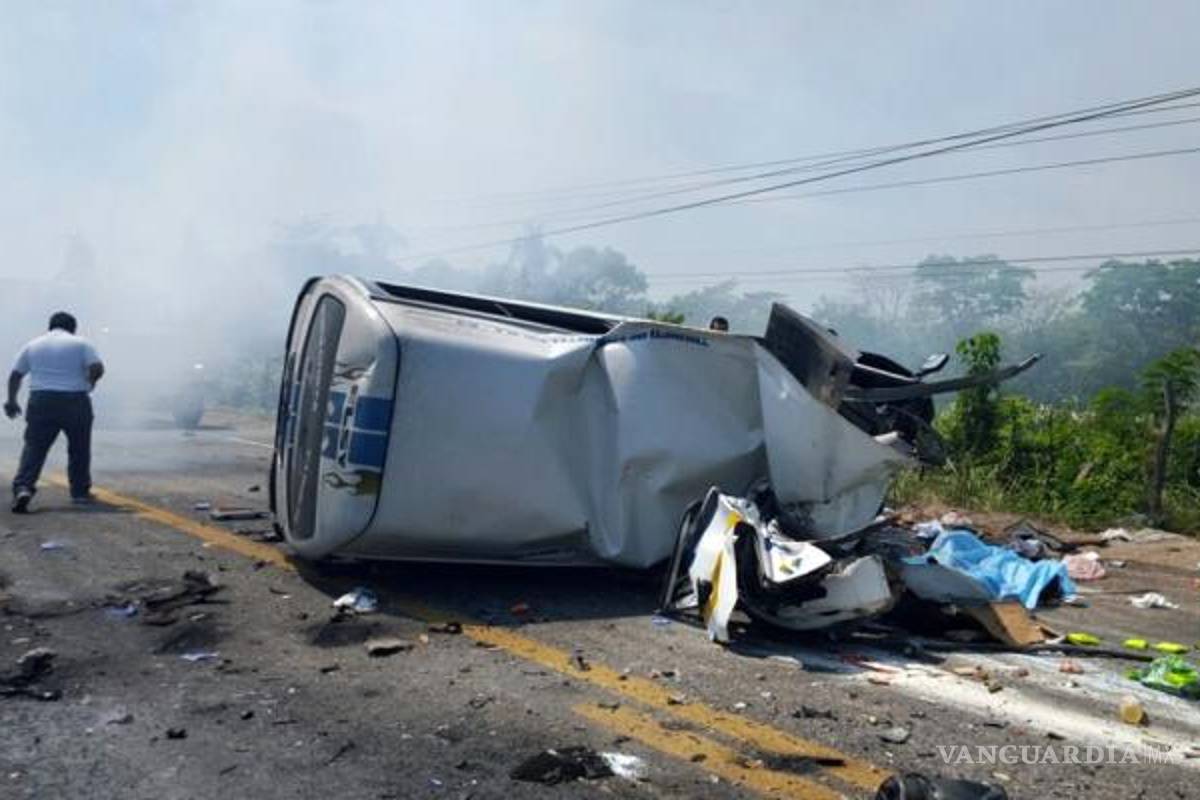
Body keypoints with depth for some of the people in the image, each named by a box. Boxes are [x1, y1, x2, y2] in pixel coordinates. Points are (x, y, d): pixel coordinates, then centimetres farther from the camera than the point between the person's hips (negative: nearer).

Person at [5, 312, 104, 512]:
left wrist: (12, 401, 23)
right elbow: (97, 368, -11)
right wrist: (89, 382, 9)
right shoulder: (81, 343, 2)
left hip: (41, 402, 2)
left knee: (33, 448, 2)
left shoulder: (32, 345, 12)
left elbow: (15, 375, 14)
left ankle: (23, 487, -16)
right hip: (75, 402, -2)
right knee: (79, 449, 12)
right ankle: (80, 491, 19)